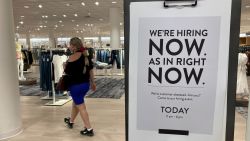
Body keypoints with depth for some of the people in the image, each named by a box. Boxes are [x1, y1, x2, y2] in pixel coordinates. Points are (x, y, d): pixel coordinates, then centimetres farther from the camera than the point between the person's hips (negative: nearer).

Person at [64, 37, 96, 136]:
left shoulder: (72, 57, -15)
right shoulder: (86, 55, 5)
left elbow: (67, 72, -8)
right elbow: (91, 70, 9)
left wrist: (65, 65, 12)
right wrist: (92, 82, 18)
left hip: (76, 85, -8)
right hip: (85, 84, 8)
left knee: (81, 107, 0)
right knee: (76, 103, 25)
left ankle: (89, 129, 2)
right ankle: (70, 121, 44)